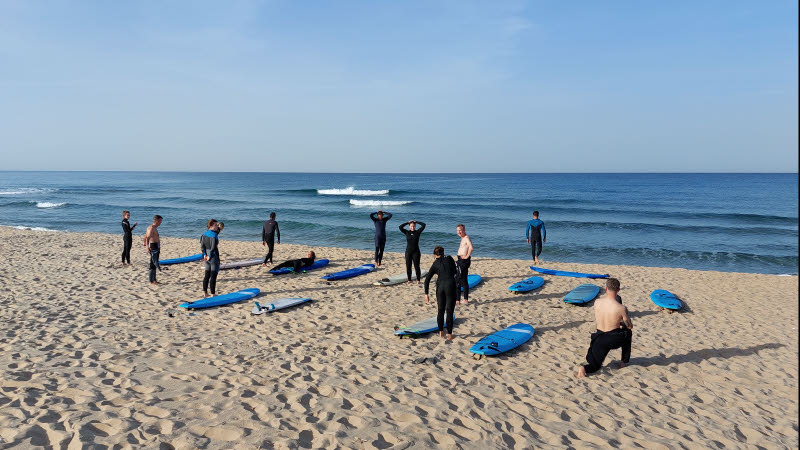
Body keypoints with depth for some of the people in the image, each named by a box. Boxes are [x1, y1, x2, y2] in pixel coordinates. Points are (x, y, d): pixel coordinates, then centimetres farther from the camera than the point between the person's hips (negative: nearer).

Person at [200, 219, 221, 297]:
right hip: (213, 256, -7)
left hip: (206, 256, 7)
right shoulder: (214, 235, -17)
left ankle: (205, 292, 21)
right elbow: (213, 247, -22)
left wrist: (204, 254, -2)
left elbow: (202, 245, 3)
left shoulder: (204, 234, 7)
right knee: (213, 276, -1)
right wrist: (210, 256, -15)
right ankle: (213, 293, 4)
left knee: (207, 274, 15)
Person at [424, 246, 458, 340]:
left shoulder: (435, 264, 13)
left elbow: (427, 280, 7)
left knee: (440, 310, 17)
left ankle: (441, 332, 24)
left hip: (440, 286, 2)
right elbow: (455, 271, 14)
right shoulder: (449, 258, 10)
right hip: (450, 285, -2)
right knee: (449, 311, 4)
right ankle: (449, 334, 6)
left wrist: (426, 294, 9)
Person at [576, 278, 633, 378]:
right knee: (628, 332, 33)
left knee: (595, 365, 19)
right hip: (614, 340, -2)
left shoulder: (597, 302, -7)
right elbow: (630, 326, -1)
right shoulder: (621, 308, -18)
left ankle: (584, 368, -17)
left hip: (599, 339, 2)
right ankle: (624, 362, 40)